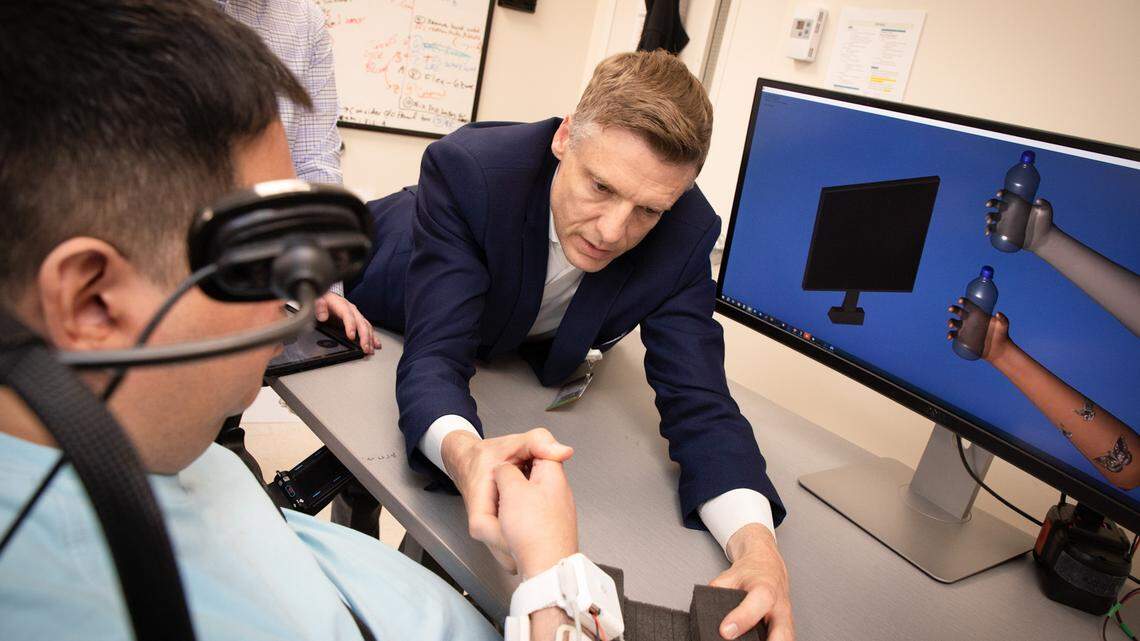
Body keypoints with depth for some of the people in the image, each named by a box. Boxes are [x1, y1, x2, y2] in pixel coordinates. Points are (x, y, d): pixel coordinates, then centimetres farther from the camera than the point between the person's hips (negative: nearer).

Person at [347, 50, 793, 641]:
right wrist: (463, 453, -68)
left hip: (509, 341, 2)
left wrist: (755, 541, -52)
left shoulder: (683, 234, -32)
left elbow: (697, 401, -33)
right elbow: (435, 355, -44)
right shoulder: (467, 168, -40)